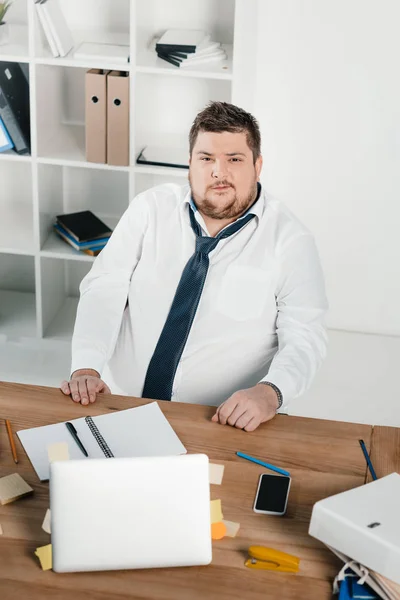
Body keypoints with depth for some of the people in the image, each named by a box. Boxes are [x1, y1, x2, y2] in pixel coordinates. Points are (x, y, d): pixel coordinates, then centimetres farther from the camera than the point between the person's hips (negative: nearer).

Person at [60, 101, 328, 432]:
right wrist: (86, 368, -17)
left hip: (226, 420, -1)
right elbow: (104, 287, -1)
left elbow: (304, 339, -8)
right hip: (120, 402, 2)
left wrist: (269, 393, -29)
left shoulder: (290, 239, -4)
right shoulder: (152, 207, 4)